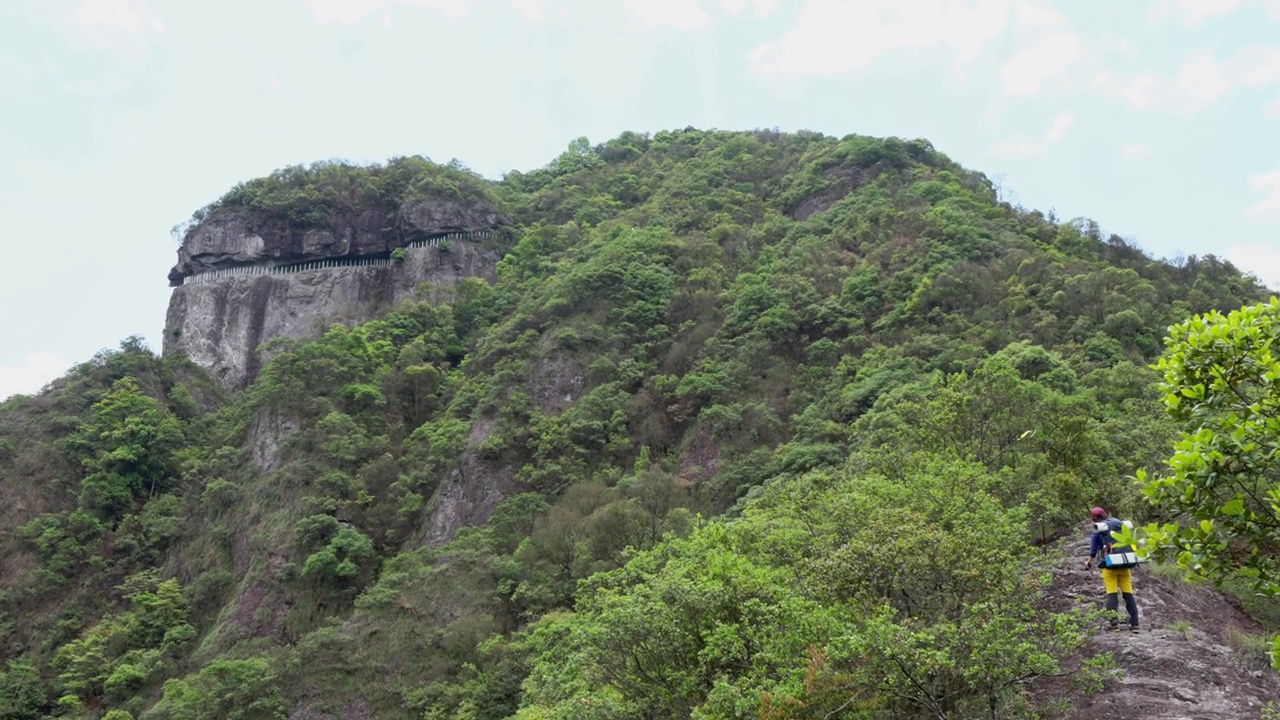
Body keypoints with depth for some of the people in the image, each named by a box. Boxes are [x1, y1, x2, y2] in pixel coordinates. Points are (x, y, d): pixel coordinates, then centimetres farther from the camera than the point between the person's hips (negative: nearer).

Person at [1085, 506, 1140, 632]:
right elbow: (1130, 544, 15)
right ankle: (1134, 624, 5)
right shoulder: (1122, 526, 10)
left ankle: (1114, 622, -8)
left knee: (1112, 593, 2)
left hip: (1110, 565, -3)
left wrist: (1089, 563, 16)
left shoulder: (1098, 530, -2)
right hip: (1125, 565, 4)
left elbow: (1093, 550, 0)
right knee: (1128, 594, 8)